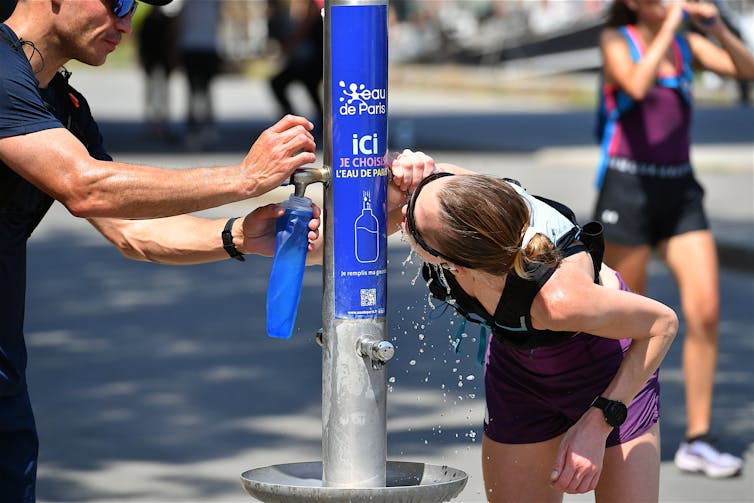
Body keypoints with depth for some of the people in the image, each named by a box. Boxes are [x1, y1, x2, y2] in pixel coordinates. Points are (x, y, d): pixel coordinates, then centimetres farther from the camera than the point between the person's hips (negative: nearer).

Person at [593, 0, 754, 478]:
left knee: (706, 311, -8)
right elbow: (638, 85, -25)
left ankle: (697, 441, -2)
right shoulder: (616, 41, -4)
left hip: (680, 191, 4)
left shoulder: (687, 44, 10)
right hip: (628, 188, -4)